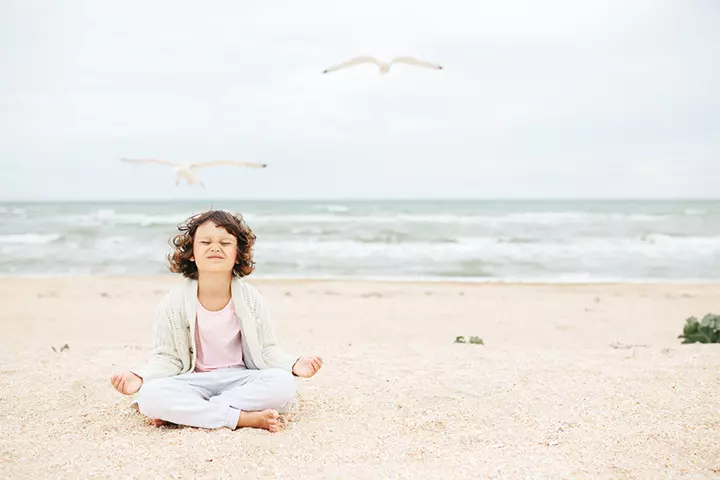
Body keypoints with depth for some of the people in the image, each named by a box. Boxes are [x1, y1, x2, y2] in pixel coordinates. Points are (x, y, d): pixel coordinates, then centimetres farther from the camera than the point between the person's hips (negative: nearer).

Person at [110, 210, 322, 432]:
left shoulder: (252, 299, -5)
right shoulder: (174, 303, -7)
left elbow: (266, 350, 2)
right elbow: (168, 357, -1)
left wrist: (294, 365, -17)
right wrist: (139, 377, -20)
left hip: (239, 380, 1)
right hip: (193, 381, -1)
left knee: (283, 384, -29)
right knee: (150, 395, -32)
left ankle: (189, 411, -22)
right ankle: (246, 418, -28)